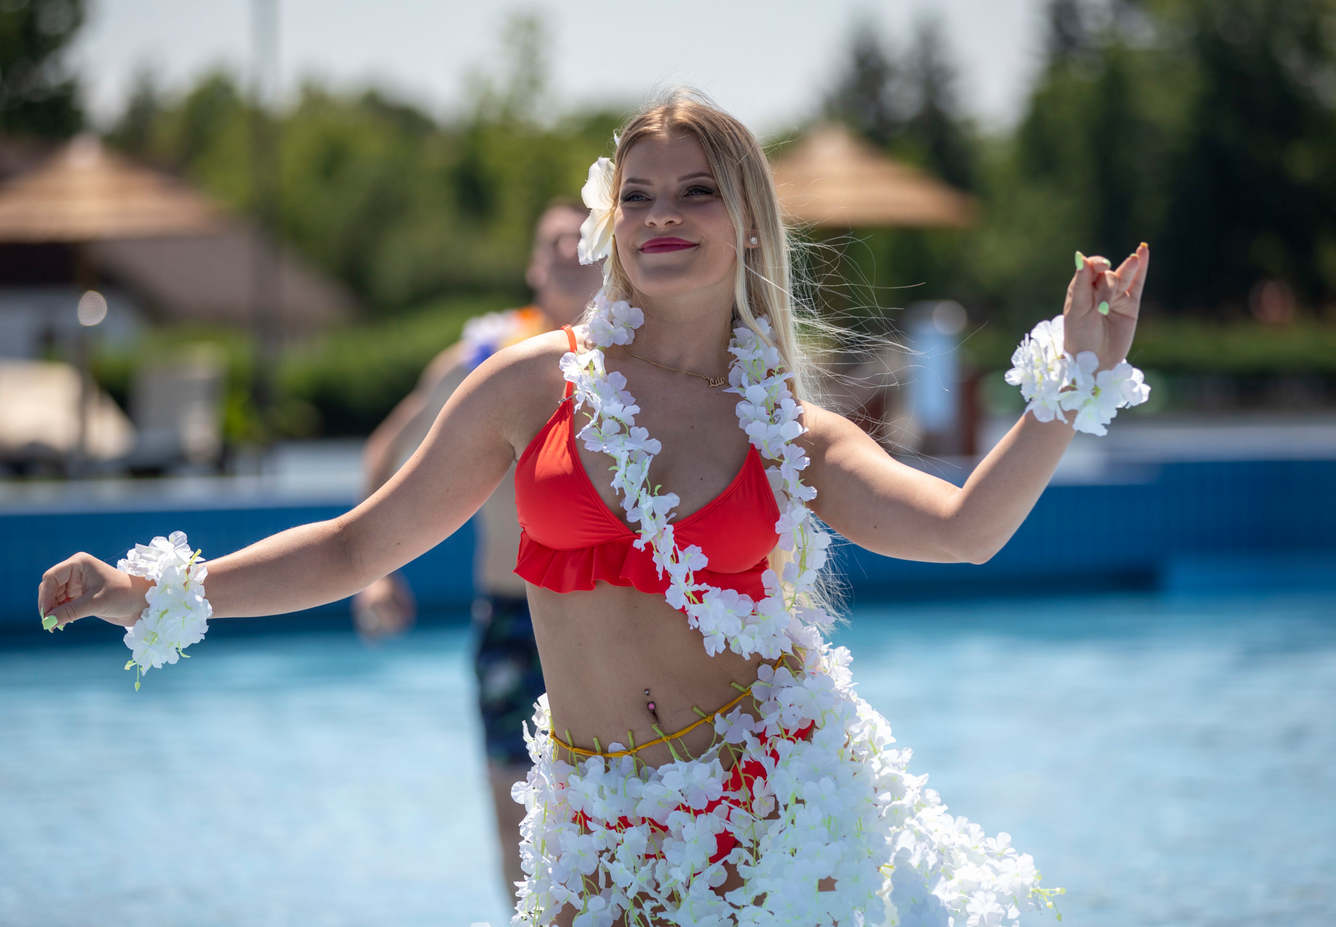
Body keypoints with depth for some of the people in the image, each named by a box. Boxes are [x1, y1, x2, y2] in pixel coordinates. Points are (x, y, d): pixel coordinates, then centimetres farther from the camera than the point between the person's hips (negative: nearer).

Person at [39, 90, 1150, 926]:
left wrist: (1077, 384, -19)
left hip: (782, 800, 0)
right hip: (609, 834, 0)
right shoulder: (539, 382, 1)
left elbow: (962, 529, -11)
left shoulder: (789, 430, 3)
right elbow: (362, 545, 6)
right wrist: (153, 593, 1)